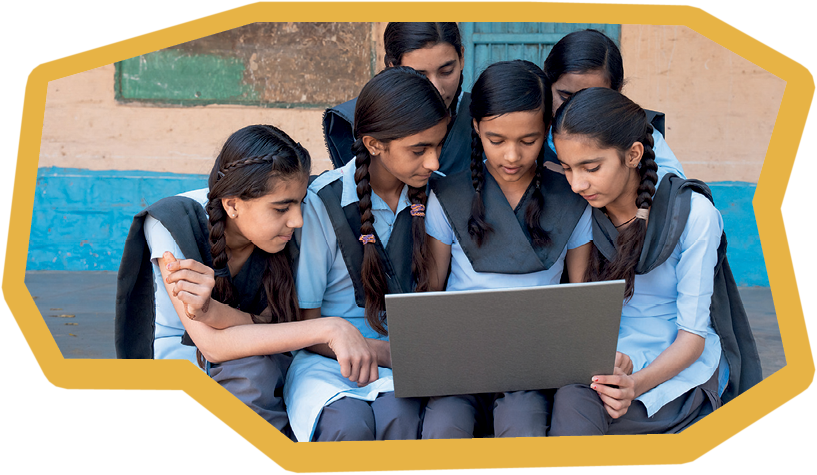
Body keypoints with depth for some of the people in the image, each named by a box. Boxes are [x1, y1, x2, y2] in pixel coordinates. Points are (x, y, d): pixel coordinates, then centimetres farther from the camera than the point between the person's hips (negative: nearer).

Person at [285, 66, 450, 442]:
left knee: (398, 416, -32)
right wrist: (388, 353, -17)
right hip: (326, 354, -3)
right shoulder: (321, 203, -9)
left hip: (397, 351, 3)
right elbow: (305, 324, -4)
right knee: (349, 425, -35)